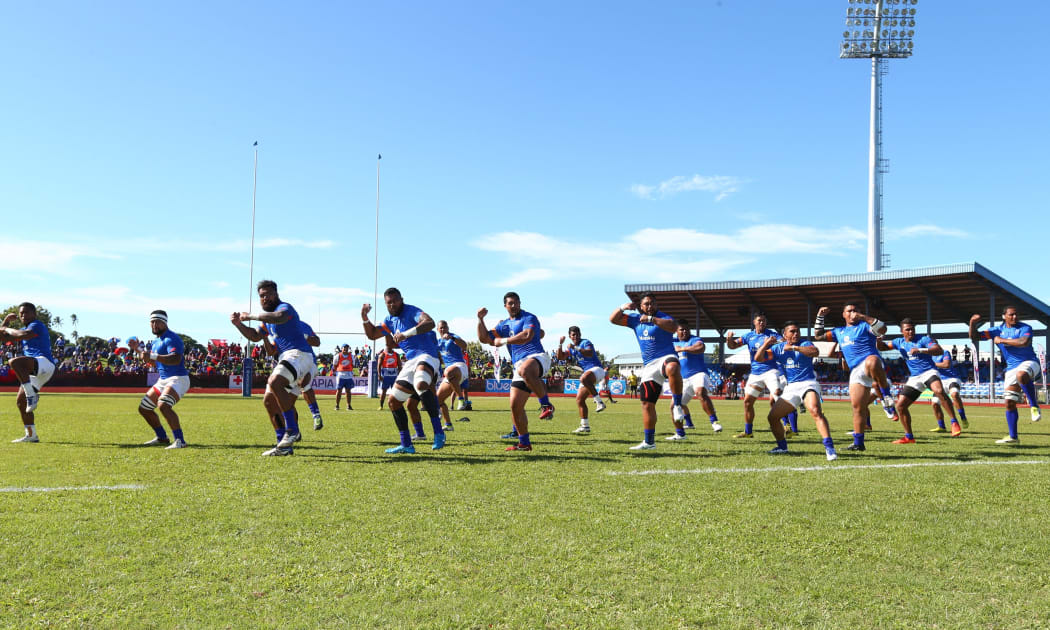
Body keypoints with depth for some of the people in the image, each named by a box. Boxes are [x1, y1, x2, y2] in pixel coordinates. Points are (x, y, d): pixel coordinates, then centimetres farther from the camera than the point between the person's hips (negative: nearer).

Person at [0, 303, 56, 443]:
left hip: (44, 363, -10)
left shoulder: (37, 325, -1)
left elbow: (23, 335, -23)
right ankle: (31, 435, 13)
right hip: (35, 371, 10)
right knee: (20, 401, 8)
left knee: (14, 362, -35)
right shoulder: (25, 328, 27)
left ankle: (32, 395, -33)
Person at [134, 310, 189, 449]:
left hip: (177, 379, -10)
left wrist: (153, 355, -39)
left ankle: (180, 440, -29)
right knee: (144, 408, 15)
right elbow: (151, 360, 31)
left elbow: (176, 359, -32)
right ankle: (162, 438, 28)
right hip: (162, 380, 10)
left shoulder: (172, 338, -15)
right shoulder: (157, 341, 15)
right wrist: (137, 349, 18)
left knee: (163, 405, -32)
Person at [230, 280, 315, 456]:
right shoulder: (268, 318, 25)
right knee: (269, 401, 8)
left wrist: (251, 316, -20)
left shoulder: (284, 307, -5)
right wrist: (239, 324, 17)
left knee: (274, 382, -33)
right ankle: (283, 445, 12)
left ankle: (292, 430, -28)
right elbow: (255, 336, 34)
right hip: (286, 358, 11)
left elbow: (279, 317, -30)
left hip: (299, 354, -11)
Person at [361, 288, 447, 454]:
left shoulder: (411, 311, -7)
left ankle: (438, 433, -34)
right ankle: (406, 446, 14)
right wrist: (364, 317, 12)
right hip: (410, 361, 9)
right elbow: (372, 334, 28)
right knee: (394, 401, 7)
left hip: (426, 356, -9)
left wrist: (406, 333, -35)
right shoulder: (390, 320, 18)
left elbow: (430, 323, -26)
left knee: (421, 384, -39)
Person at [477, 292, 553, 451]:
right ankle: (524, 443, 11)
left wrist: (504, 340, -8)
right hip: (520, 365, 7)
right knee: (515, 406, -1)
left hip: (537, 357, -7)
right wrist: (480, 319, 10)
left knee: (524, 370, -44)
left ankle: (546, 404, -30)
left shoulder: (529, 318, 3)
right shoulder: (504, 325, 23)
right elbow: (484, 339, 21)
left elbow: (527, 336, -15)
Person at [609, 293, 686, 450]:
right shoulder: (635, 319, 13)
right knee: (647, 403, 7)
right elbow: (613, 319, 15)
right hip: (648, 366, 6)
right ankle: (648, 442, 16)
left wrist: (651, 319, -28)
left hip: (666, 357, -6)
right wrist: (623, 308, -2)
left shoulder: (663, 317, -4)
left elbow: (673, 327, -27)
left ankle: (677, 404, -29)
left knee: (672, 369, -44)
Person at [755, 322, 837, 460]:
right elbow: (758, 357, 7)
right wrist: (766, 344, -8)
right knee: (772, 417, 5)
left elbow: (815, 352, -26)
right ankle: (782, 447, 25)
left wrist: (794, 347, -26)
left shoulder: (804, 344, -3)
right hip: (790, 388, 6)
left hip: (807, 384, -6)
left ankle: (829, 448, -36)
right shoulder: (778, 348, 11)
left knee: (815, 411, -32)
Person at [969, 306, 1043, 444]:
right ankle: (1013, 437, 9)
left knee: (1021, 375, -41)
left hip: (1029, 363, -5)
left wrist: (1002, 340, -18)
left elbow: (1024, 342, -26)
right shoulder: (998, 330, 7)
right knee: (1009, 402, 1)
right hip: (1011, 368, 5)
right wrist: (972, 323, -16)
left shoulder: (1025, 328, -5)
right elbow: (974, 337, 3)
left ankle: (1034, 406, -23)